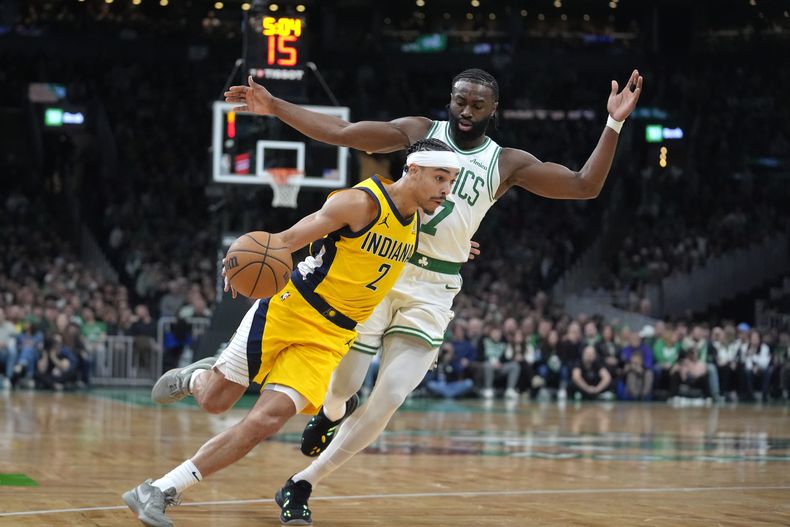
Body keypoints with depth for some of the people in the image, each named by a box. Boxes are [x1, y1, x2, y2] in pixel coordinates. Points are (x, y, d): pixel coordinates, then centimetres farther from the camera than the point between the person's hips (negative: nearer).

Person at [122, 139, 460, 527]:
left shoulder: (416, 221, 6)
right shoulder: (362, 202, -18)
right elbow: (289, 239, -20)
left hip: (331, 337, 5)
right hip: (289, 311, -5)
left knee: (266, 421, -13)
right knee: (214, 401, 5)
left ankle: (161, 491, -6)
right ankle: (194, 377, 44)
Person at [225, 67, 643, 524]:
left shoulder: (507, 163, 6)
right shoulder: (420, 131, 3)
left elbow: (586, 187, 1)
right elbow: (341, 133, -3)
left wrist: (614, 124, -10)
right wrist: (274, 107, -11)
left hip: (433, 290, 1)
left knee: (388, 400, -9)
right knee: (342, 386, 3)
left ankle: (304, 483, 5)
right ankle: (332, 414, 43)